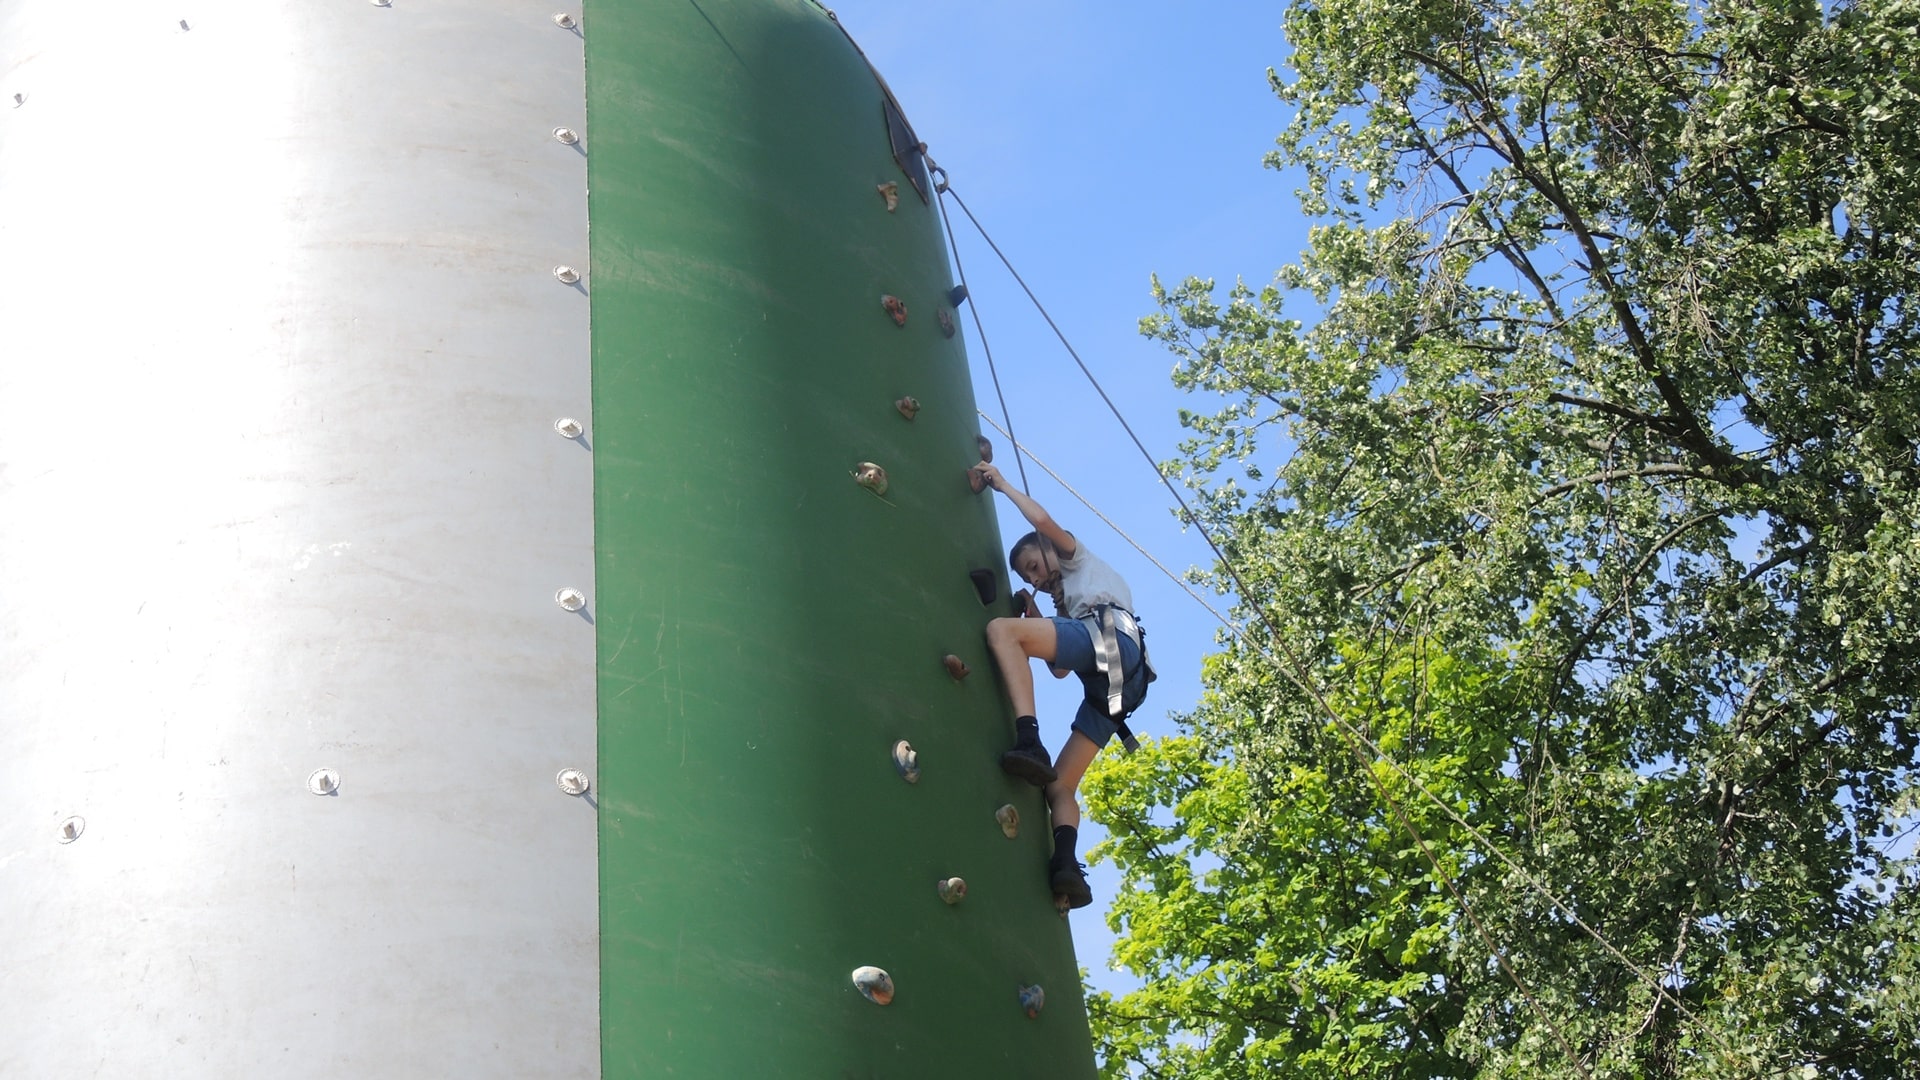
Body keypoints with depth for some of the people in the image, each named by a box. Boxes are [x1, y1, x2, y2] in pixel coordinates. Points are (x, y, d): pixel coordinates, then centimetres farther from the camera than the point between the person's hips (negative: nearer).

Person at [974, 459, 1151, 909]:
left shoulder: (1081, 561, 28)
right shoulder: (1067, 601, 45)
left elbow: (1043, 521, 8)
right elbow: (1060, 668, 33)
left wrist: (1002, 484, 21)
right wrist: (1034, 619, 31)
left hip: (1111, 638, -9)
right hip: (1114, 684, 9)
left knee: (1000, 630, -22)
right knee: (1059, 786, 1)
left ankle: (1029, 741, -39)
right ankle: (1066, 864, -23)